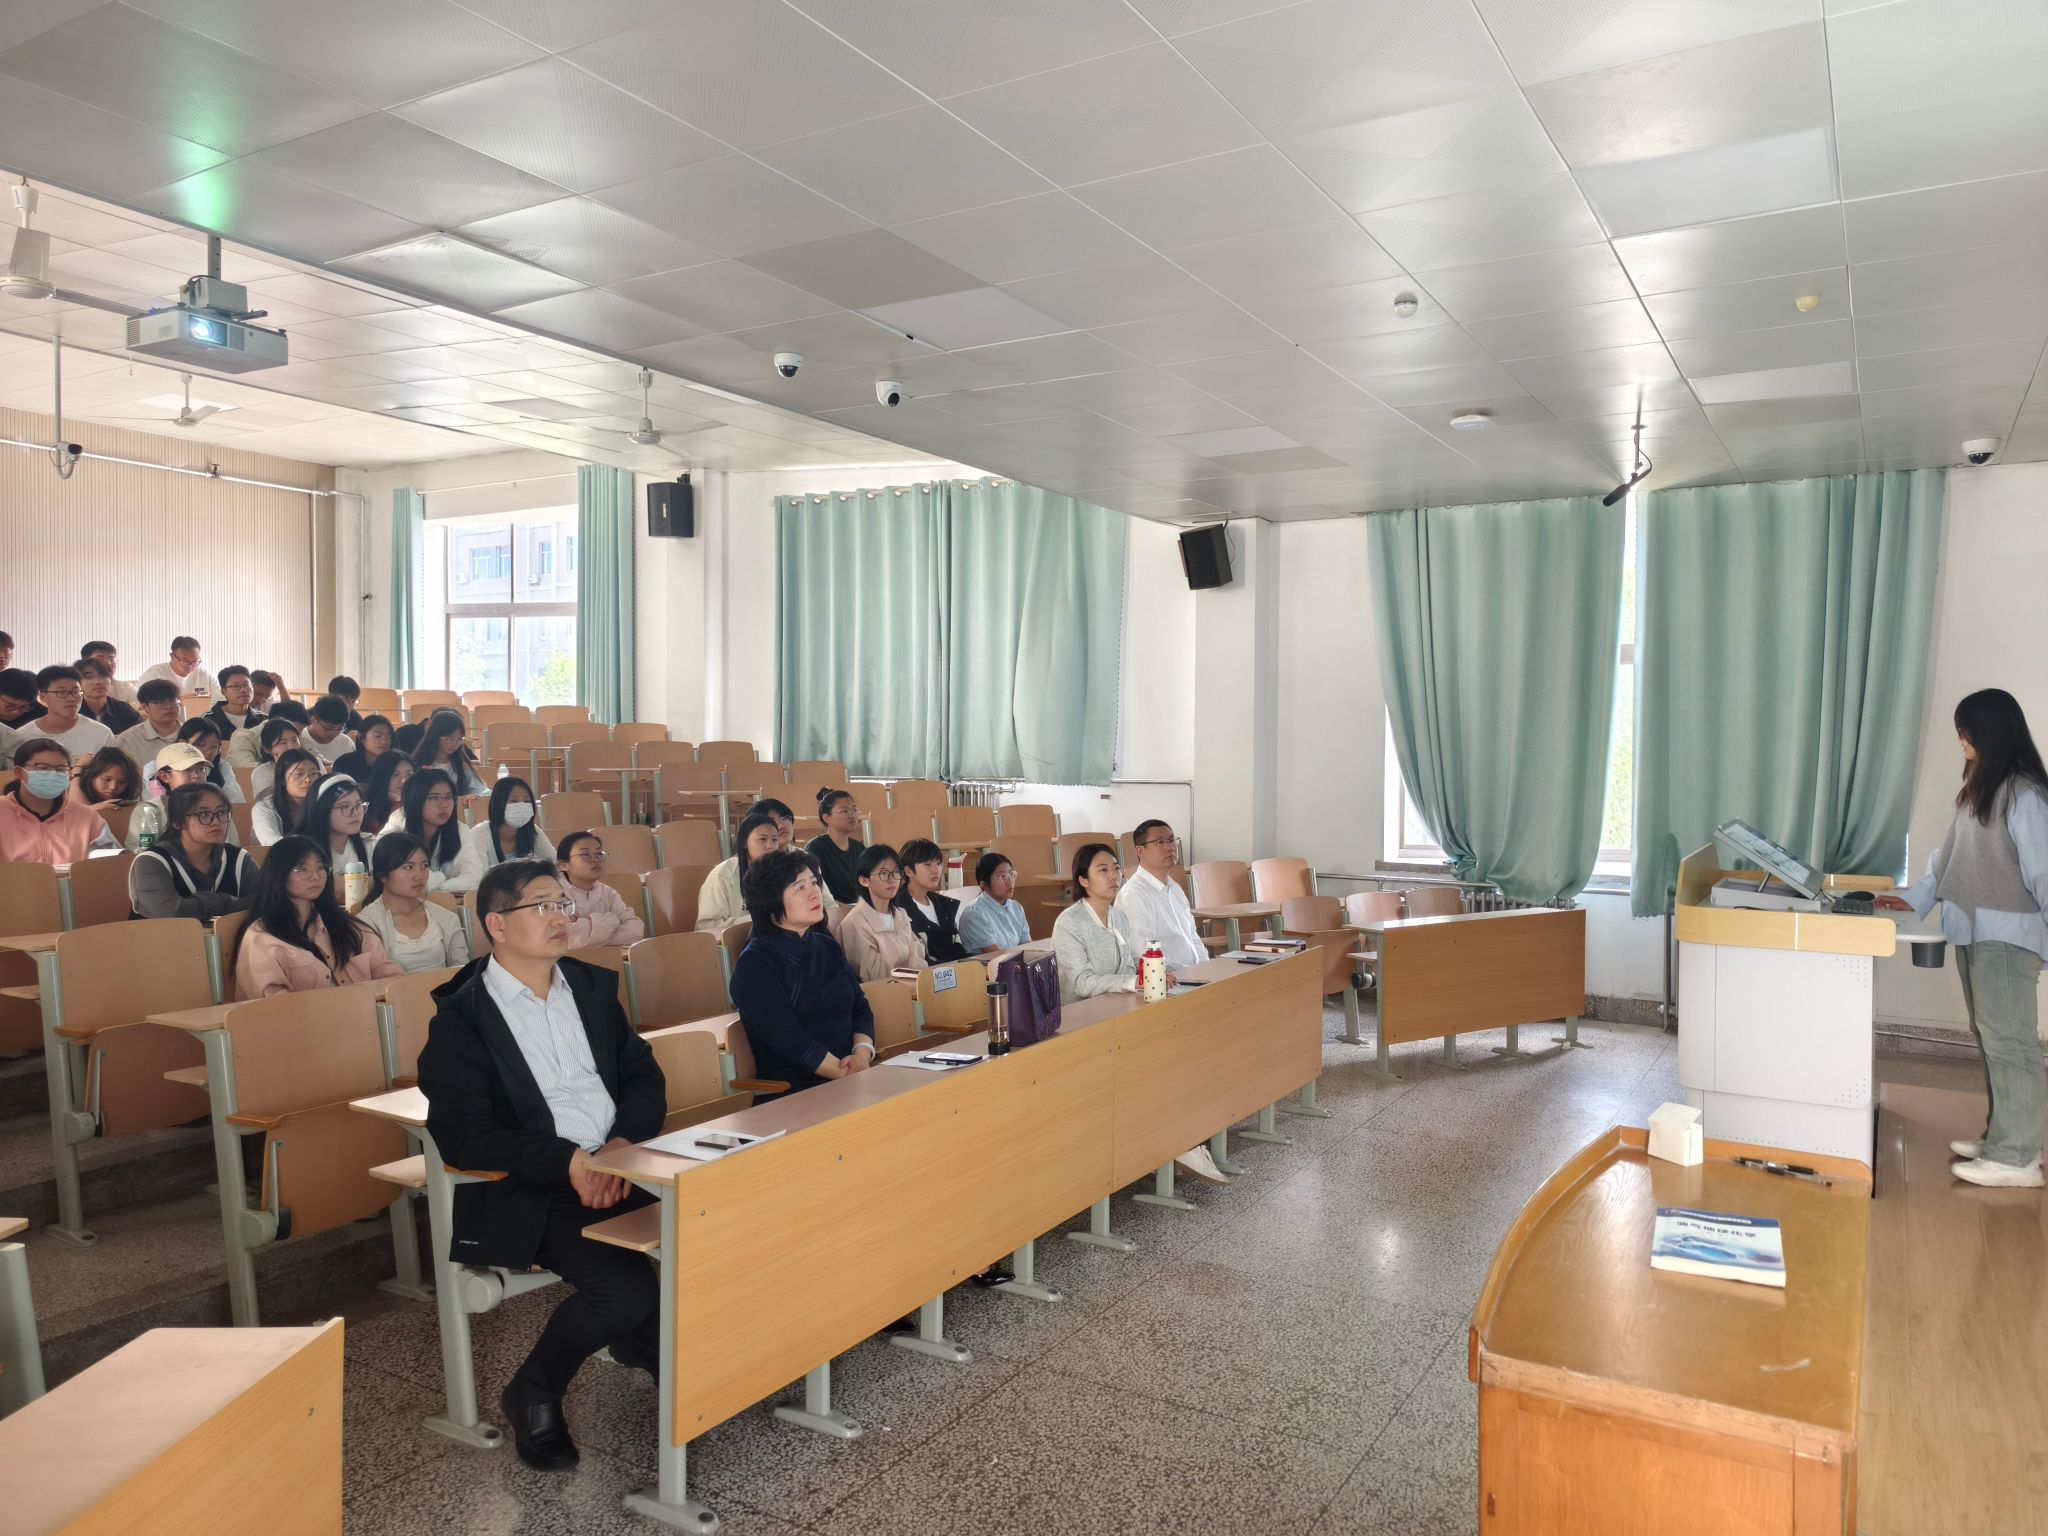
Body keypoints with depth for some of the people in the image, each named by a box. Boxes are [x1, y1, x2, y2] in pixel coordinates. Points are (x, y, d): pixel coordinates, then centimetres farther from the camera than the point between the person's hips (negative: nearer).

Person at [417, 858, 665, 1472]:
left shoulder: (592, 986, 13)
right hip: (528, 1193, -5)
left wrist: (623, 1142, -10)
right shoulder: (462, 1016, -3)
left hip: (620, 1168, 5)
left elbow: (644, 1077, 11)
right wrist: (569, 1162, -22)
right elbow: (463, 1134, -11)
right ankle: (533, 1397, 4)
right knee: (627, 1289, -27)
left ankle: (675, 1353, 10)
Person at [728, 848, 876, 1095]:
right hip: (794, 1091, -6)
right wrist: (848, 1075, -15)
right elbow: (788, 1039, -12)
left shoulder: (828, 947, 17)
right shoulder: (755, 963, -4)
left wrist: (862, 1053, -6)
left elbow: (861, 1009, 14)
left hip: (850, 1076, 7)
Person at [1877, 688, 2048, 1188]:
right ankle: (2004, 1136, 23)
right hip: (1972, 933, 9)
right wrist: (1915, 898, 10)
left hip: (2007, 937, -9)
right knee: (1990, 1039, 14)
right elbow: (1948, 855, 17)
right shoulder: (1978, 789, 14)